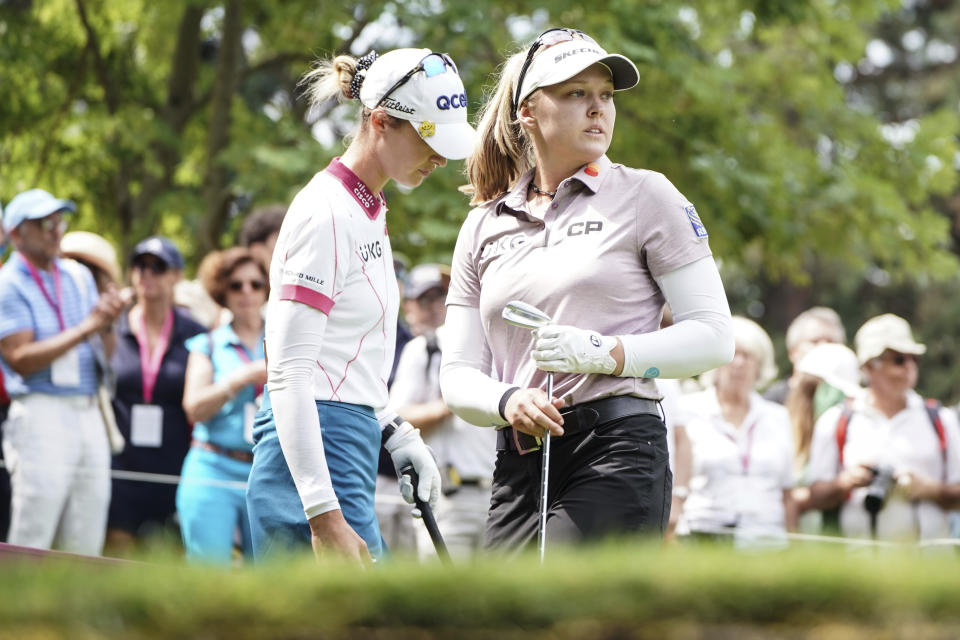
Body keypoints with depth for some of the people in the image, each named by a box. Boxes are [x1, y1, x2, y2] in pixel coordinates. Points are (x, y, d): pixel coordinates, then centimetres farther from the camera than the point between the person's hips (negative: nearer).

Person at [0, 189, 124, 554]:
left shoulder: (79, 277, 16)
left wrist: (107, 323, -3)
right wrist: (84, 330, -17)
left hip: (89, 413, 6)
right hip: (40, 415, -6)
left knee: (85, 550, 4)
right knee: (30, 548, -10)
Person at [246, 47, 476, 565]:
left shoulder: (367, 211, 18)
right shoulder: (328, 214, -12)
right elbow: (287, 375, -18)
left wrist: (396, 435, 15)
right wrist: (325, 517, -24)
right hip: (315, 460, -10)